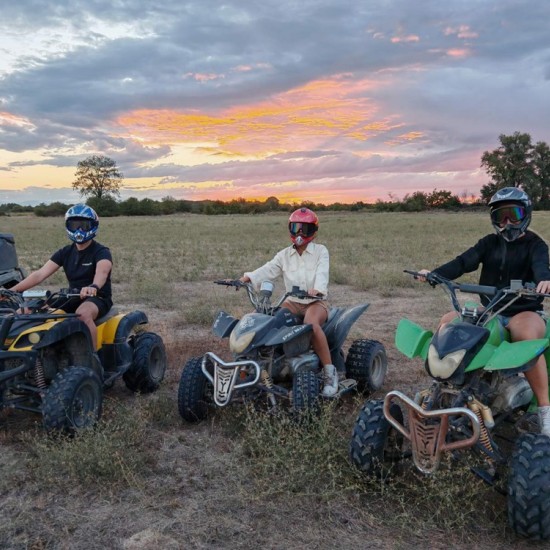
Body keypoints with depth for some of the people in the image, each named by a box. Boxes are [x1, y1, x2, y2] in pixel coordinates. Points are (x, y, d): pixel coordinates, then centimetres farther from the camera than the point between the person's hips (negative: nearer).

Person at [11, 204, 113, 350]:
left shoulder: (101, 252, -8)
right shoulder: (65, 252, 9)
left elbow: (101, 272, -31)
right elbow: (40, 274, -2)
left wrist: (93, 287, -55)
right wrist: (13, 290, -16)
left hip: (98, 298, -6)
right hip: (74, 298, 6)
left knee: (83, 313, -38)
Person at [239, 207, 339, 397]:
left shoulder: (320, 251, 1)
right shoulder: (285, 255, 10)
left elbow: (322, 272, -18)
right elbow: (268, 269, -6)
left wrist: (318, 288, -40)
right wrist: (248, 277, -25)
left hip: (316, 301, -4)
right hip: (293, 302, 4)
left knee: (311, 324, -36)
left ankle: (329, 371, -24)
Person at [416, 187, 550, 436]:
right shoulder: (490, 242, 11)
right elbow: (464, 261, -4)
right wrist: (434, 274, -23)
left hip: (524, 311, -4)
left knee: (529, 337, -36)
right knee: (447, 321, -15)